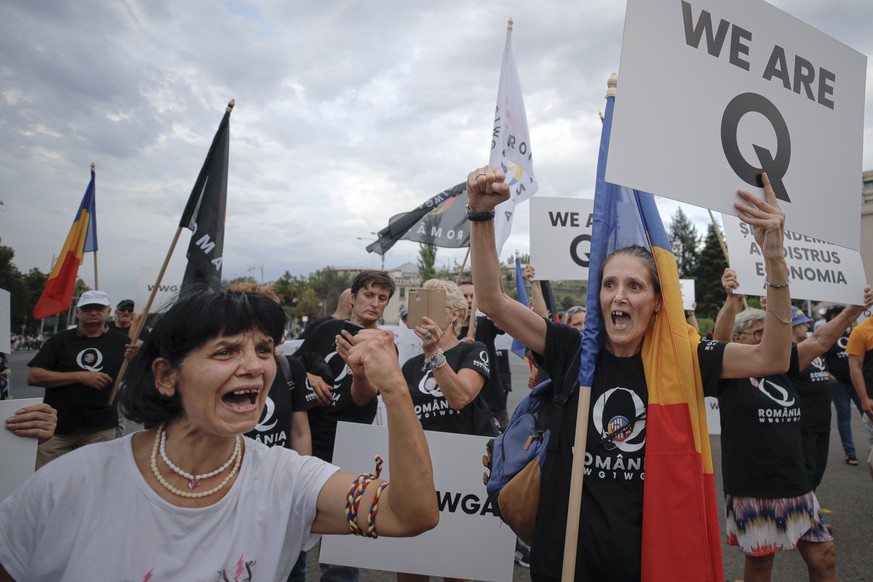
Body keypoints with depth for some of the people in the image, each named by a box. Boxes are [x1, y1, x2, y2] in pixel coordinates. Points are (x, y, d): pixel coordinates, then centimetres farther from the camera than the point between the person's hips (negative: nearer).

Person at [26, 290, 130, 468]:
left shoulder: (121, 342, 4)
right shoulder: (60, 340, 4)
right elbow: (33, 377, -4)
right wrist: (80, 376, -14)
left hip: (101, 430, 0)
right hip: (56, 427, 0)